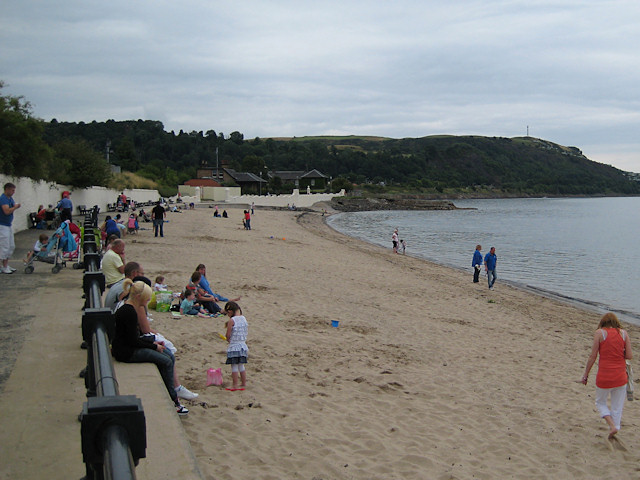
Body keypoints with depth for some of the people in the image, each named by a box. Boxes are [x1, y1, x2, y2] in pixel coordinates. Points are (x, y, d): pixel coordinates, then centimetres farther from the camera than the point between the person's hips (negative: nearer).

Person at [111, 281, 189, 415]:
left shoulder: (129, 308, 10)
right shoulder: (129, 312, -21)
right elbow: (133, 341, -20)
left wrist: (153, 342, 8)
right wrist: (154, 346, -9)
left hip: (129, 347, 10)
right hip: (126, 352, -10)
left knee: (170, 357, 5)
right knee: (166, 361, -13)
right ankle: (173, 400, -2)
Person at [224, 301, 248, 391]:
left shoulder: (231, 320, -15)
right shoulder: (244, 318, 5)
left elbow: (228, 335, -13)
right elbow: (246, 331, 11)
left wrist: (229, 340, 7)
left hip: (234, 346, -7)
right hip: (243, 345, 7)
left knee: (234, 366, 1)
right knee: (241, 366, 16)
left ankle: (235, 385, 5)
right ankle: (243, 384, 21)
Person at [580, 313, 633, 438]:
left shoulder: (600, 333, -5)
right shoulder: (624, 333, 2)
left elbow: (593, 356, -6)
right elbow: (629, 356, -2)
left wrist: (585, 375, 3)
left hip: (604, 376, -2)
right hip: (620, 376, 3)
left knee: (600, 402, 17)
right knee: (617, 407, 15)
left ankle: (612, 426, -3)